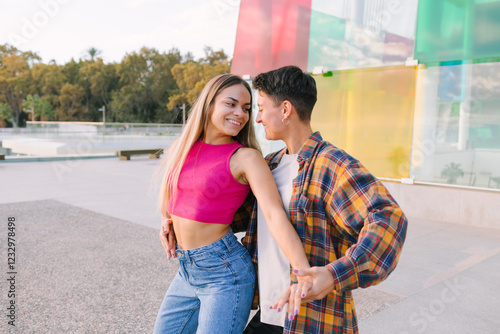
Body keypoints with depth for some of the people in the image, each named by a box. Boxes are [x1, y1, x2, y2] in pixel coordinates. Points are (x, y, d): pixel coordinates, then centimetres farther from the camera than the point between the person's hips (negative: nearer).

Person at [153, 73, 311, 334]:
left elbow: (276, 216, -23)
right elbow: (167, 201, 22)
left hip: (225, 273, -6)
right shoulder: (181, 147, 5)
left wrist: (305, 274, -31)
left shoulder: (246, 158, -12)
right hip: (186, 271, 6)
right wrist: (168, 223, 6)